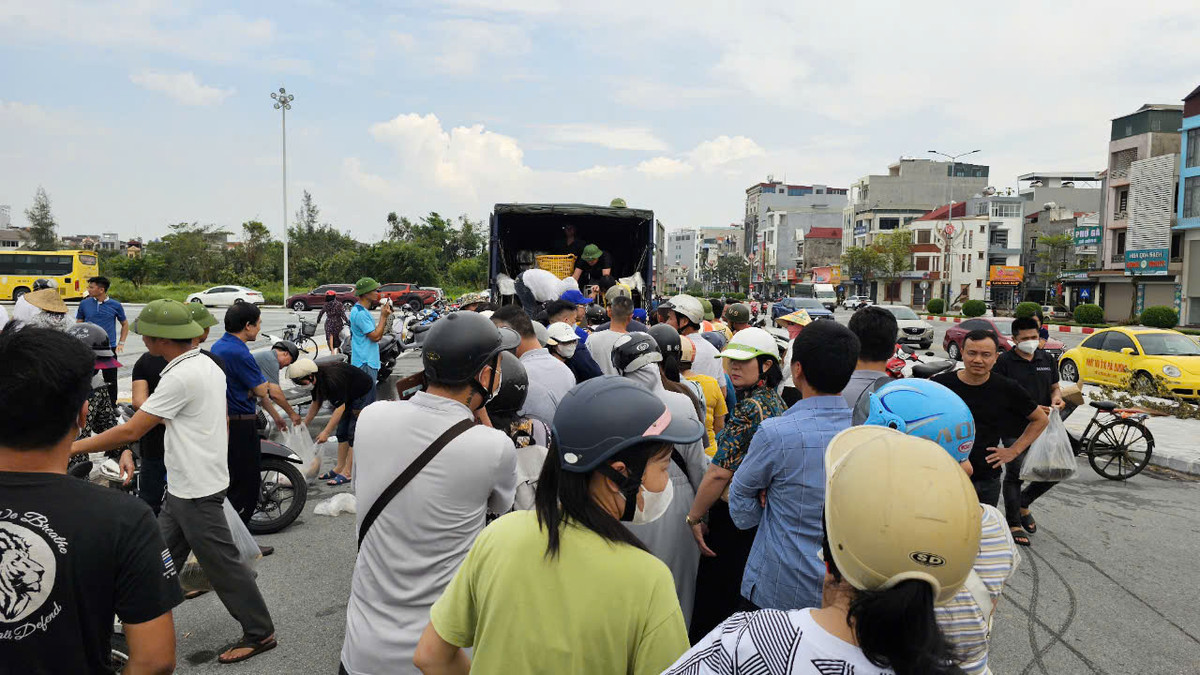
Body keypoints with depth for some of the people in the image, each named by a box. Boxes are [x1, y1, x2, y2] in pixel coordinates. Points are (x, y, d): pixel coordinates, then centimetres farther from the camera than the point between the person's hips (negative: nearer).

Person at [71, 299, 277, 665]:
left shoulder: (180, 377, -23)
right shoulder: (209, 365, 8)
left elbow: (131, 431, -21)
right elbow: (224, 425, 16)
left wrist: (73, 447, -10)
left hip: (196, 491, -10)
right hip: (183, 487, 10)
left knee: (221, 562, 1)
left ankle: (260, 633, 13)